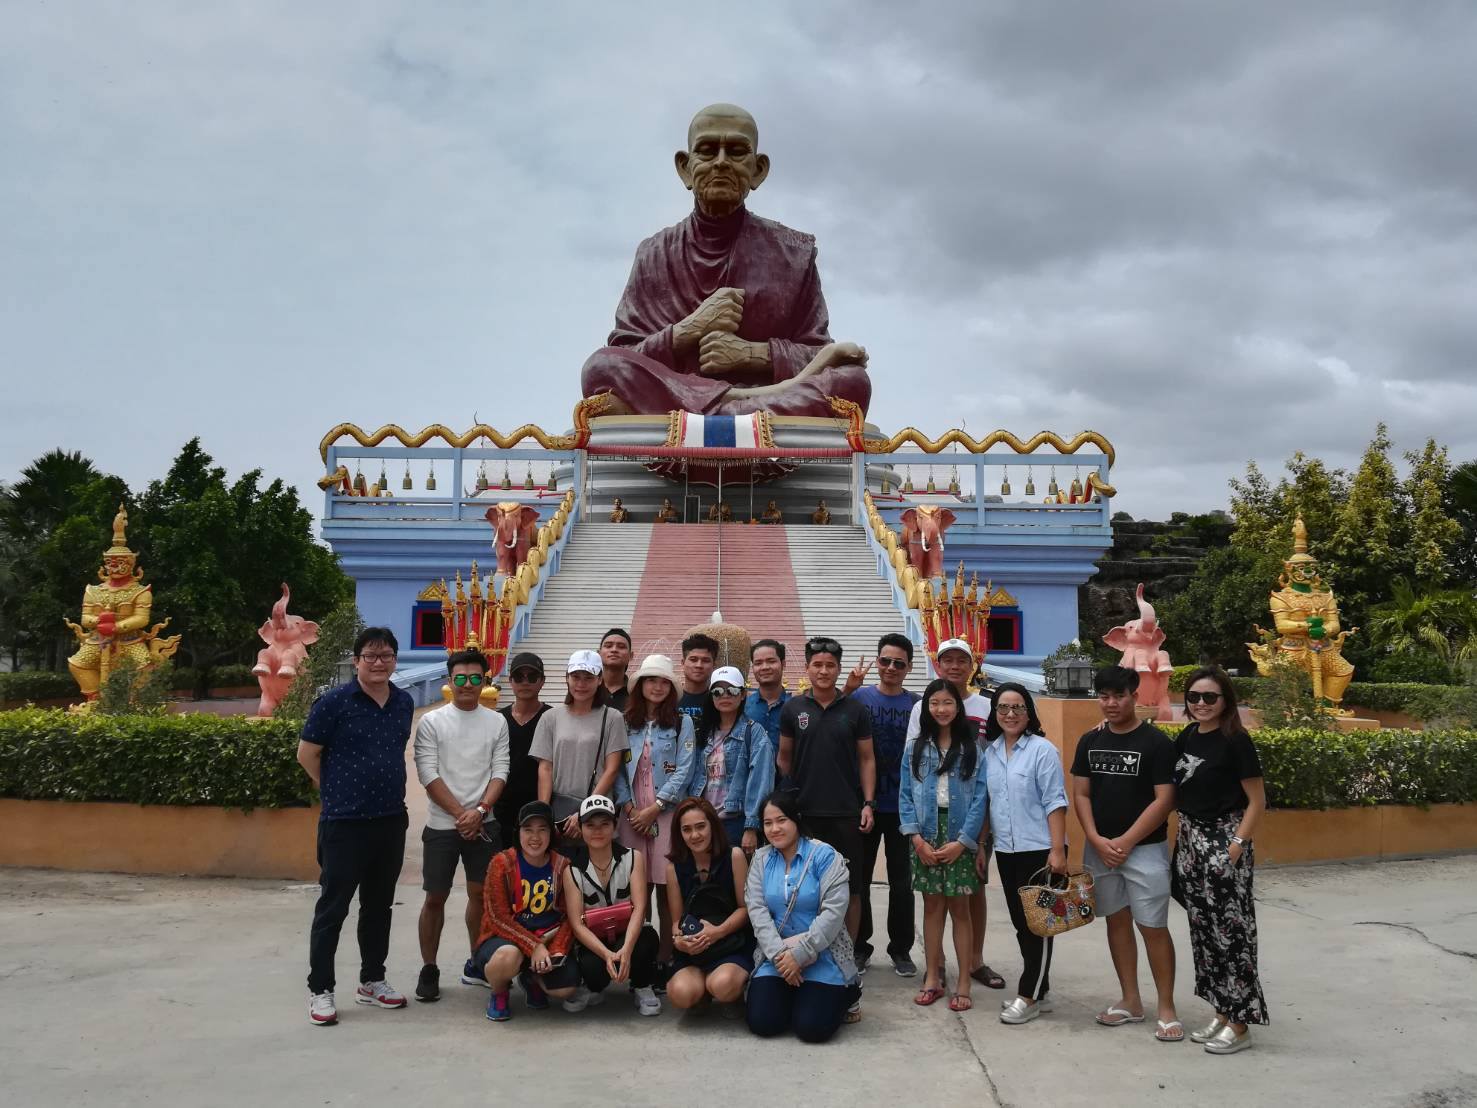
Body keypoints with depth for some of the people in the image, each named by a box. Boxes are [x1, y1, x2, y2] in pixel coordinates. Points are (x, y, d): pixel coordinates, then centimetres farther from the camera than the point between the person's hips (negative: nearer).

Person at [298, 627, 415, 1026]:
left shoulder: (405, 703, 5)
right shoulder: (335, 702, -10)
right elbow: (307, 754, -4)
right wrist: (339, 791, 4)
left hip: (392, 820, 5)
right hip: (344, 822, -5)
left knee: (379, 905, 15)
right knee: (333, 907, 2)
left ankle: (372, 981, 28)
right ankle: (320, 990, 14)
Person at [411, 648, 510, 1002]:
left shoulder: (496, 722, 4)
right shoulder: (432, 721, -3)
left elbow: (500, 773, 0)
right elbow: (428, 775, -8)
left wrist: (478, 811, -13)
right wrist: (460, 814, -12)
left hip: (483, 823, 2)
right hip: (442, 825, -2)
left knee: (480, 893, 9)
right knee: (435, 897, 3)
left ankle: (476, 963, 24)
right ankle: (428, 970, 16)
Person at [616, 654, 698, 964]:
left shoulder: (681, 723, 3)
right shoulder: (626, 723, 11)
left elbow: (683, 772, -4)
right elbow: (617, 769, 9)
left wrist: (655, 807, -9)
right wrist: (629, 806, -4)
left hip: (667, 813, -2)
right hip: (632, 814, 2)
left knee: (667, 888, -4)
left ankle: (666, 959, 3)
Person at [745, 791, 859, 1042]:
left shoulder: (824, 855, -8)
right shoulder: (761, 859, 6)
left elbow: (834, 912, -15)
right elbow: (757, 910, -3)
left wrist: (800, 953, -18)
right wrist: (778, 953, -17)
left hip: (822, 957, -4)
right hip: (776, 956, 4)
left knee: (812, 1027, -18)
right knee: (762, 1022, -13)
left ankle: (842, 994, 14)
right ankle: (794, 994, 18)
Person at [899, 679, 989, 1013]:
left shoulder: (973, 748, -1)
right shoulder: (914, 748, 4)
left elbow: (979, 798, -5)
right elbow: (905, 794, 1)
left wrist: (962, 841, -12)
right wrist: (916, 837, -9)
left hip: (960, 837, -2)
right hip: (926, 835, 2)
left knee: (959, 908, 3)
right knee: (932, 906, 8)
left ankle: (963, 983, 10)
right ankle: (932, 979, 17)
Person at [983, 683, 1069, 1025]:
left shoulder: (1042, 749, -10)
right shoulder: (990, 752, 7)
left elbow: (1055, 803, -12)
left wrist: (1057, 850, -17)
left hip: (1039, 850, -6)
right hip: (1006, 851, 6)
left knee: (1037, 924, 1)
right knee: (1020, 923, 12)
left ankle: (1030, 996, 9)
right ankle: (1038, 990, 23)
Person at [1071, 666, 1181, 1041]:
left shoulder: (1156, 741, -8)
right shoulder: (1090, 741, 6)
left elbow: (1164, 799, -12)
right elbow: (1080, 795, 6)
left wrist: (1126, 841, -14)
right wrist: (1097, 840, -7)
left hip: (1145, 849, -5)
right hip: (1100, 848, 5)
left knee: (1153, 927, -3)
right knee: (1117, 922, 12)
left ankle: (1167, 1008, 9)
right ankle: (1131, 1001, 23)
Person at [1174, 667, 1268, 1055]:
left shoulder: (1236, 741, -11)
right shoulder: (1186, 737, 8)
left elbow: (1257, 801, -10)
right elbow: (1174, 789, 17)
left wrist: (1238, 845, -15)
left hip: (1223, 842, -7)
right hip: (1189, 841, 7)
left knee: (1230, 931, -2)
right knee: (1202, 929, 11)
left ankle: (1239, 1025, 7)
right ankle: (1220, 1014, 23)